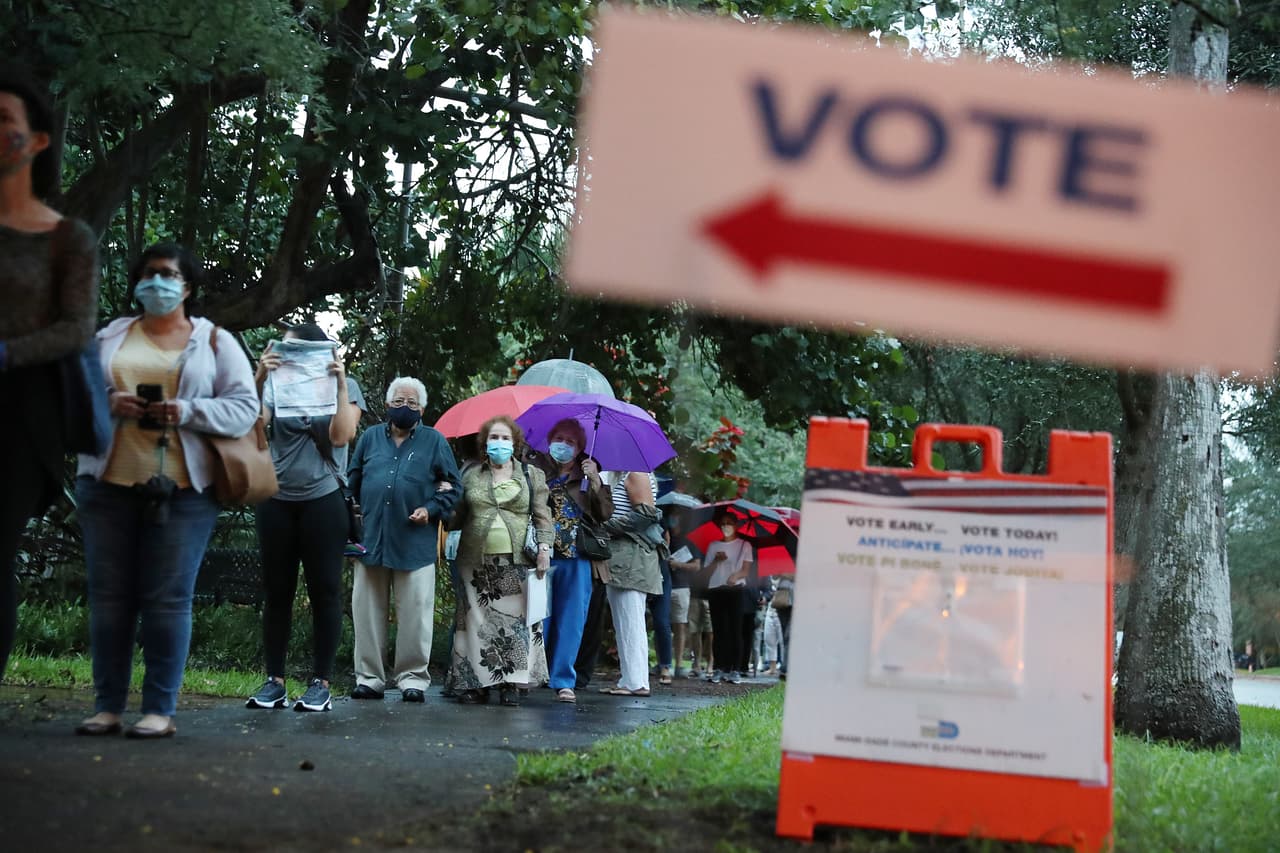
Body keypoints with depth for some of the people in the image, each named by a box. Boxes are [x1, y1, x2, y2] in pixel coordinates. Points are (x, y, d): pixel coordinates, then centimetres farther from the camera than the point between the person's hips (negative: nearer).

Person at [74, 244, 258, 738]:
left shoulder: (215, 342, 9)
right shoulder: (110, 336, 16)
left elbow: (244, 408, 1)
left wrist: (188, 412, -14)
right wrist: (106, 403, -9)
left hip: (182, 489, -3)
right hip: (109, 484, 3)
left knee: (168, 599, -4)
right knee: (108, 595, 2)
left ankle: (160, 710, -1)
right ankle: (107, 706, 8)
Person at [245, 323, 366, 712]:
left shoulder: (345, 386, 4)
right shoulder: (278, 384, 6)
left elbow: (341, 435, -11)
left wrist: (340, 383, -15)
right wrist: (259, 380, -24)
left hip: (323, 500, -2)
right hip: (278, 500, 2)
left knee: (324, 590, -1)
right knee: (276, 591, 4)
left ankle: (321, 683, 4)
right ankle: (274, 681, 10)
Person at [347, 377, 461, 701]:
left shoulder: (434, 441, 6)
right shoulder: (370, 438, 12)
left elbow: (452, 486, 6)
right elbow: (353, 480, 16)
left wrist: (432, 509, -8)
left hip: (415, 543, -2)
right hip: (371, 539, 2)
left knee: (415, 613, -1)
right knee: (367, 612, 4)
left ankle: (412, 677, 8)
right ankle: (369, 677, 12)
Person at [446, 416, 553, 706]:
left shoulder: (532, 475, 11)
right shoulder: (471, 475, 13)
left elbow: (542, 516, 7)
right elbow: (457, 516, 15)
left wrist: (544, 547, -5)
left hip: (517, 562, -1)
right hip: (476, 561, 1)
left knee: (515, 620, -4)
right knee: (478, 621, 0)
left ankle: (512, 684, -1)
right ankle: (476, 683, 4)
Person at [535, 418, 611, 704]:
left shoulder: (586, 477, 11)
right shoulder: (536, 471, 8)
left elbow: (605, 514, 1)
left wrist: (595, 482, -9)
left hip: (575, 558, 1)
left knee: (570, 621, 2)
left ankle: (563, 681, 8)